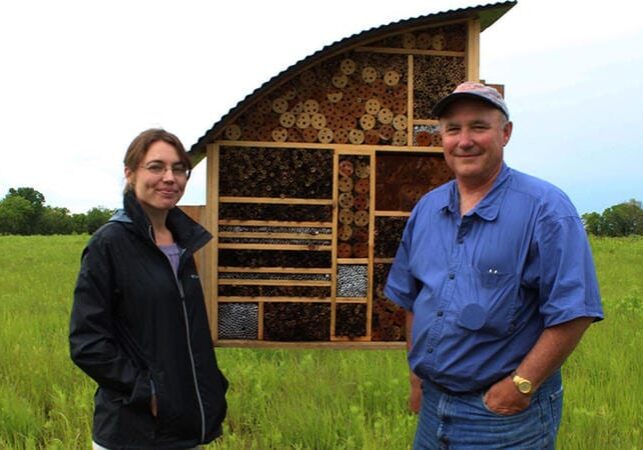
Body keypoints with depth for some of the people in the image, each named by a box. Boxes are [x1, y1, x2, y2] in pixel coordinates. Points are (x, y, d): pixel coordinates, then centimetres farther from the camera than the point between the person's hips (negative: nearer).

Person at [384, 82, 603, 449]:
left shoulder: (544, 208, -12)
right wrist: (418, 372, 10)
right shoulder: (427, 209, 7)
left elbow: (573, 311, -17)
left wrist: (521, 385, -18)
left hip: (506, 413, -5)